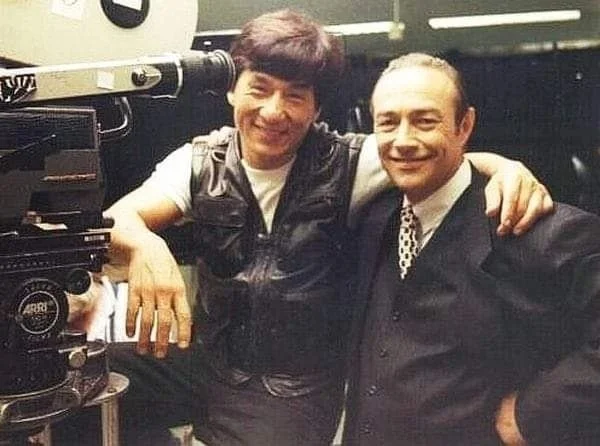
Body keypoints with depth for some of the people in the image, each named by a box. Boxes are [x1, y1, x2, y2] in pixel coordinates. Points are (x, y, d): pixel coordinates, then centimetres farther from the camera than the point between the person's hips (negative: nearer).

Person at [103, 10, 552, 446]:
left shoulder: (345, 165, -7)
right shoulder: (199, 163, -2)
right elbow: (115, 221, -11)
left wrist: (505, 167, -32)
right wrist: (146, 246, -35)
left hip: (294, 390, -1)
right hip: (208, 361, 2)